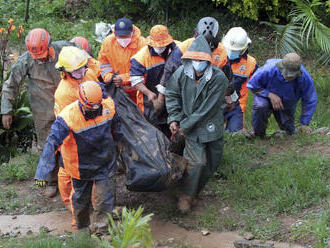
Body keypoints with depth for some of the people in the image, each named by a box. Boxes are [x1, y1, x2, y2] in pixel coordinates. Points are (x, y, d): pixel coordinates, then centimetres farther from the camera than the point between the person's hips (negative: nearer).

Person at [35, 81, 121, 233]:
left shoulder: (109, 106, -17)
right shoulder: (68, 116, -30)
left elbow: (115, 124, 7)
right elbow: (52, 143, -33)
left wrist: (117, 140, 27)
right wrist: (42, 173, -39)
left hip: (105, 163, 2)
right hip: (81, 164, -2)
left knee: (104, 197, -1)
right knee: (80, 196, 14)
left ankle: (100, 230, 16)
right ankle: (80, 223, 42)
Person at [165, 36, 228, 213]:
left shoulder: (219, 78, -22)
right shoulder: (182, 73, -11)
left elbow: (207, 109, -19)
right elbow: (172, 94, 7)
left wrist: (185, 126, -15)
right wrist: (174, 119, -3)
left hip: (211, 125, 0)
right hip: (189, 123, 0)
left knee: (213, 162, 10)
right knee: (197, 161, -11)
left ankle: (195, 190, 35)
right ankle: (186, 195, 7)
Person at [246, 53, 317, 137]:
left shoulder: (304, 78, -31)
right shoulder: (269, 70, -38)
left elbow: (310, 101, -15)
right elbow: (252, 85, -22)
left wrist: (304, 124, -15)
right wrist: (270, 95, -34)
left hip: (287, 104, 2)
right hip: (267, 96, -2)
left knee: (290, 133, 6)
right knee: (261, 106, -37)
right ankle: (258, 132, -9)